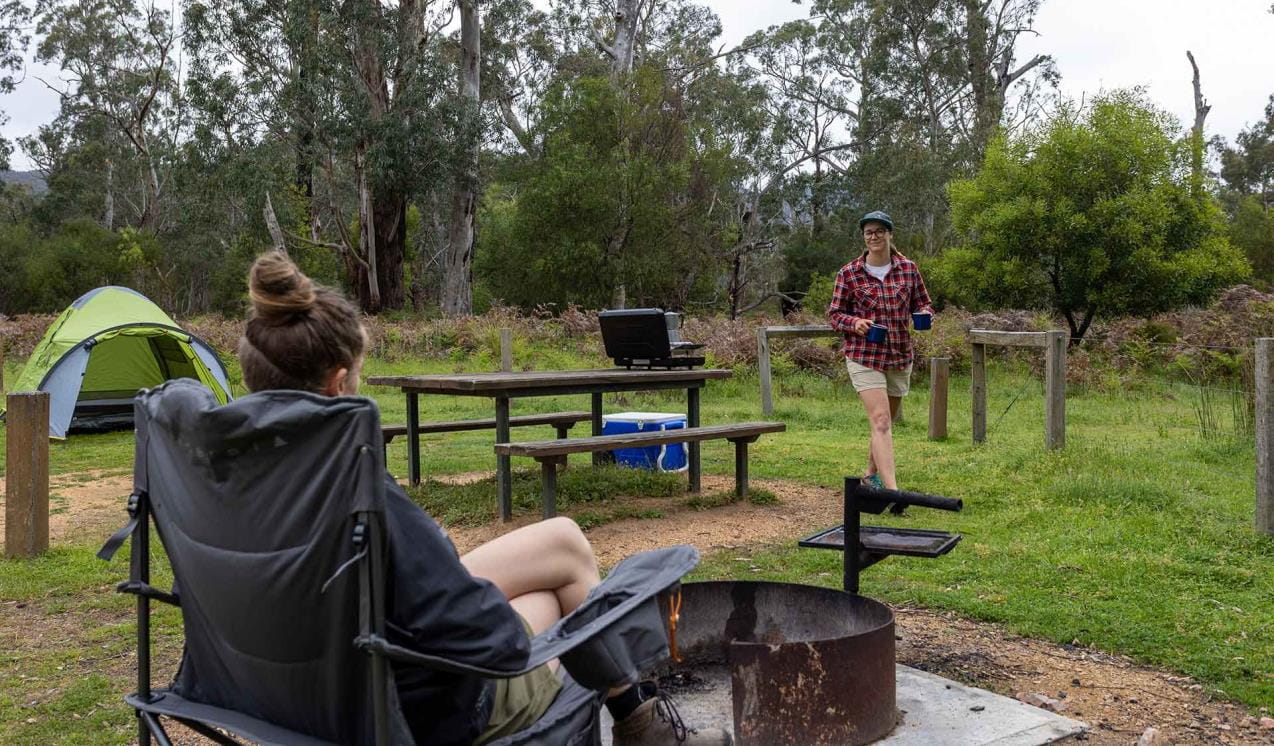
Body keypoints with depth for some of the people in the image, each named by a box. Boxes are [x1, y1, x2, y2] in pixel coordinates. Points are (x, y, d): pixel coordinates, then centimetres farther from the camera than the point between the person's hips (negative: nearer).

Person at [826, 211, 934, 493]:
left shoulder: (909, 269, 3)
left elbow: (923, 303, 13)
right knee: (881, 421, -16)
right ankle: (892, 490, -23)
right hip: (863, 356, -4)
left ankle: (872, 474, 40)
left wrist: (924, 314, -11)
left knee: (886, 421, 18)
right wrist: (855, 322, -19)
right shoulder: (848, 273, -4)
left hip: (900, 355, 4)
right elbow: (834, 314, 1)